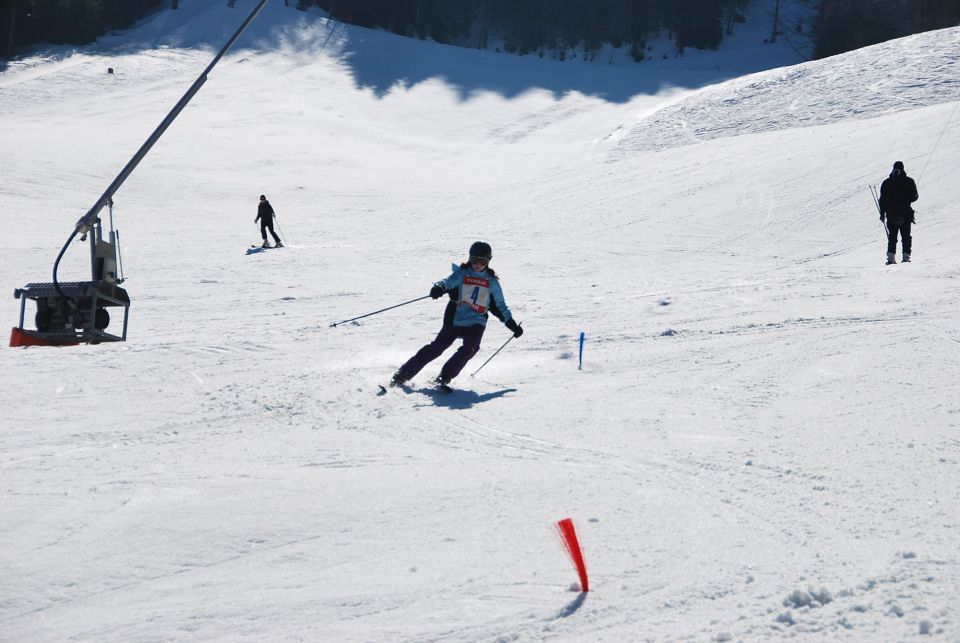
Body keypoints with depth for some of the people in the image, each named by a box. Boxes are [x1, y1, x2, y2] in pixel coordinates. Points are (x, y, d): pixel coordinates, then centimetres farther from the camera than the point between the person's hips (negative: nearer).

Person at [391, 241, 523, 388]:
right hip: (455, 319, -1)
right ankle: (403, 373, 2)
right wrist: (440, 287, -43)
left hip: (476, 322, 2)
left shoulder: (492, 282, 9)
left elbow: (500, 306, 20)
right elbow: (450, 281, -20)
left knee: (470, 348, -25)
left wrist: (512, 324, 16)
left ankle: (444, 377, -22)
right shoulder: (462, 274, 1)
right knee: (437, 347, -6)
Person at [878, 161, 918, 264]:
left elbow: (882, 199, 1)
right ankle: (906, 256, 0)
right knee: (906, 236, 7)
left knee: (892, 237, 8)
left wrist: (882, 213, 8)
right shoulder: (909, 181, -3)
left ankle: (891, 257, -3)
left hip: (891, 214, 1)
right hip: (905, 214, -1)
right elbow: (914, 197, -3)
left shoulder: (886, 183, 2)